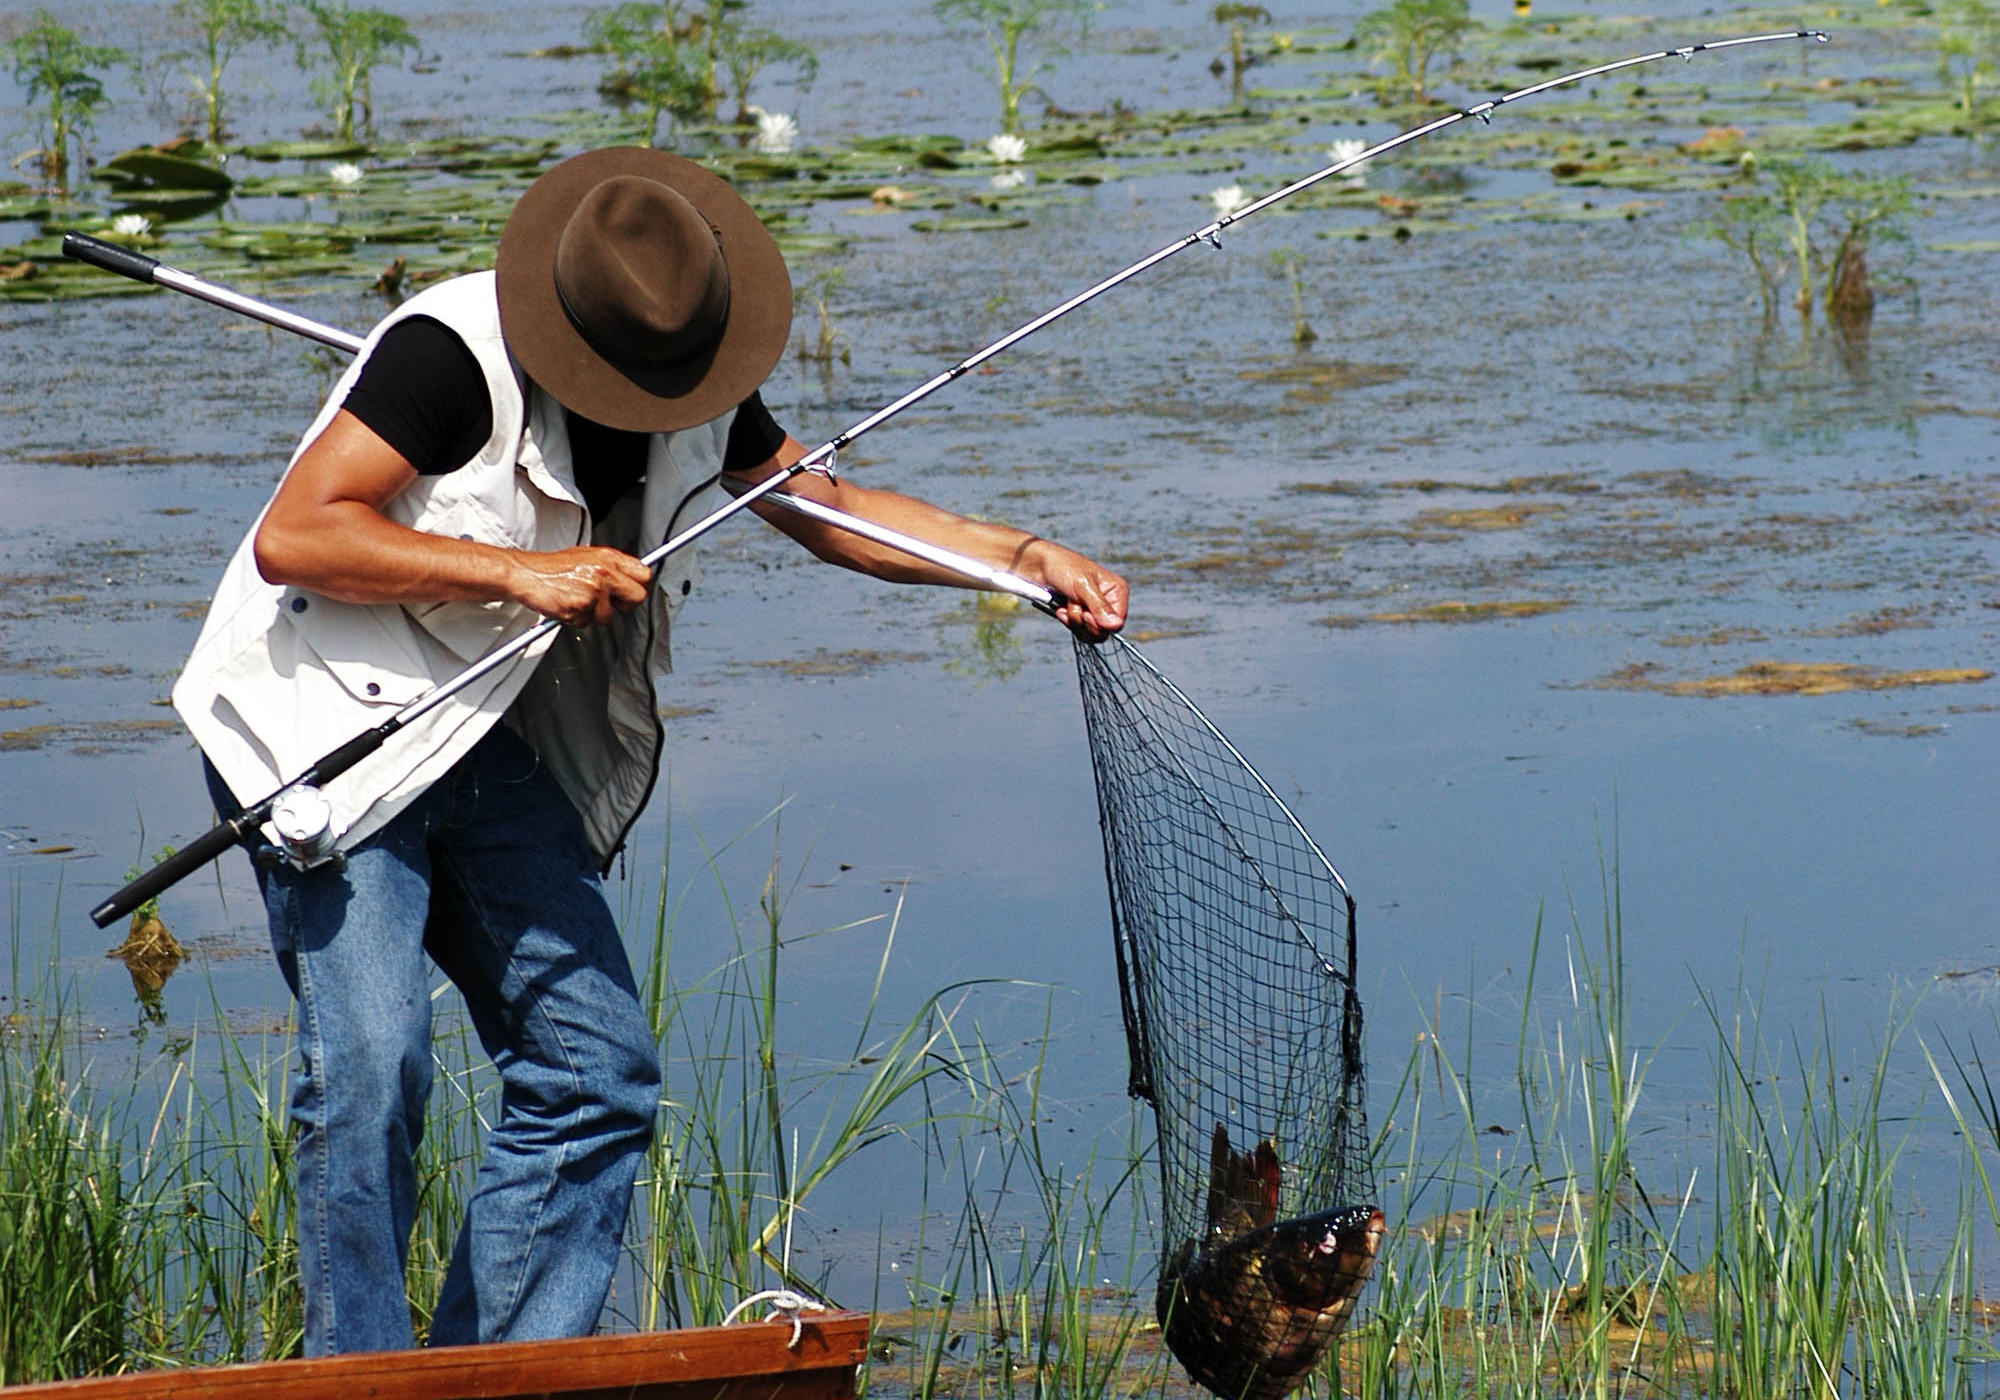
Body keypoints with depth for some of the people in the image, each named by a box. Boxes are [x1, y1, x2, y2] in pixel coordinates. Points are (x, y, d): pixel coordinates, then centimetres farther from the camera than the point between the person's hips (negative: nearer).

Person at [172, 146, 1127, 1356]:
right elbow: (291, 538, -25)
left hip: (489, 749, 7)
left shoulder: (700, 381, 1)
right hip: (326, 725, -7)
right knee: (370, 1062, -19)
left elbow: (828, 508, 15)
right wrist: (520, 574, -27)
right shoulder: (454, 352, -22)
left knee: (596, 1069, 2)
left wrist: (1022, 557, 3)